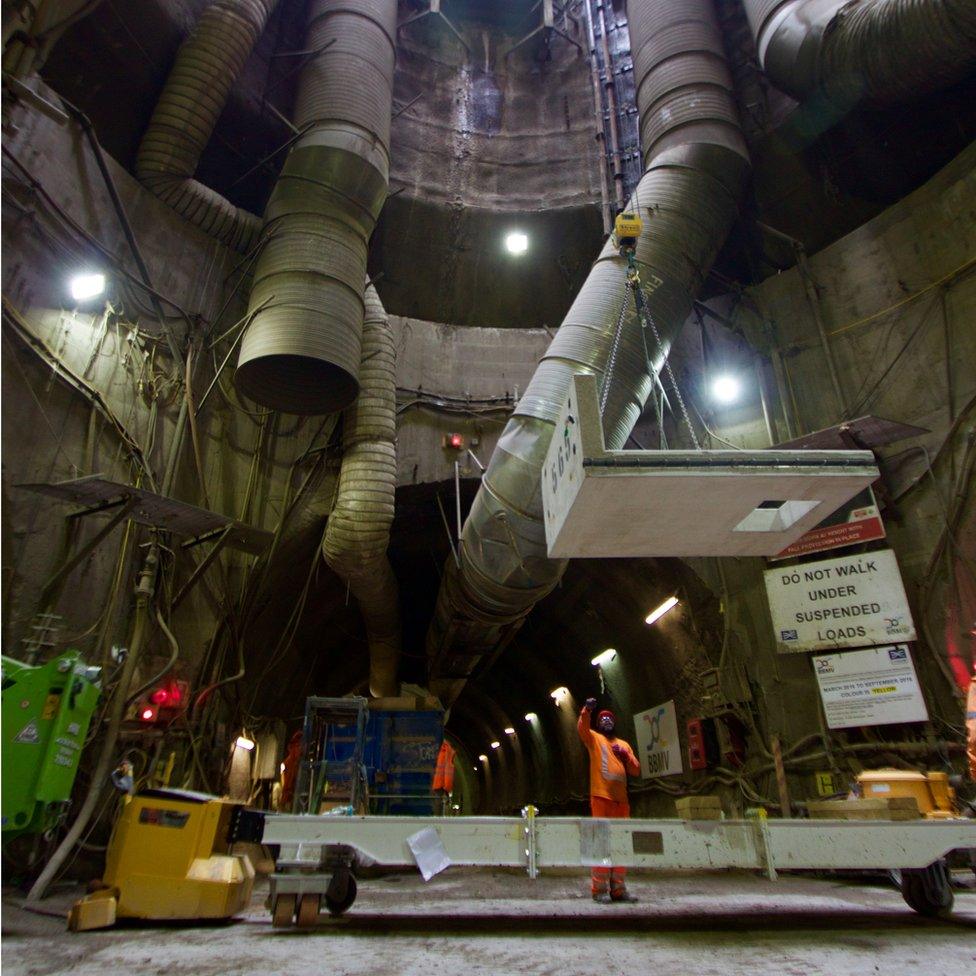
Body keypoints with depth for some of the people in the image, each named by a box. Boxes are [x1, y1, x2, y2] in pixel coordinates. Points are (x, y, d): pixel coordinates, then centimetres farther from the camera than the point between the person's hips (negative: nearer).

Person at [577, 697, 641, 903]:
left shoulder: (624, 744, 21)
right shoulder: (594, 738, 7)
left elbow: (636, 771, 16)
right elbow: (582, 728, -14)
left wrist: (625, 756, -2)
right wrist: (586, 710, -31)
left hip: (621, 799, 5)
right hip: (601, 796, -5)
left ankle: (618, 889, 13)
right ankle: (599, 889, -3)